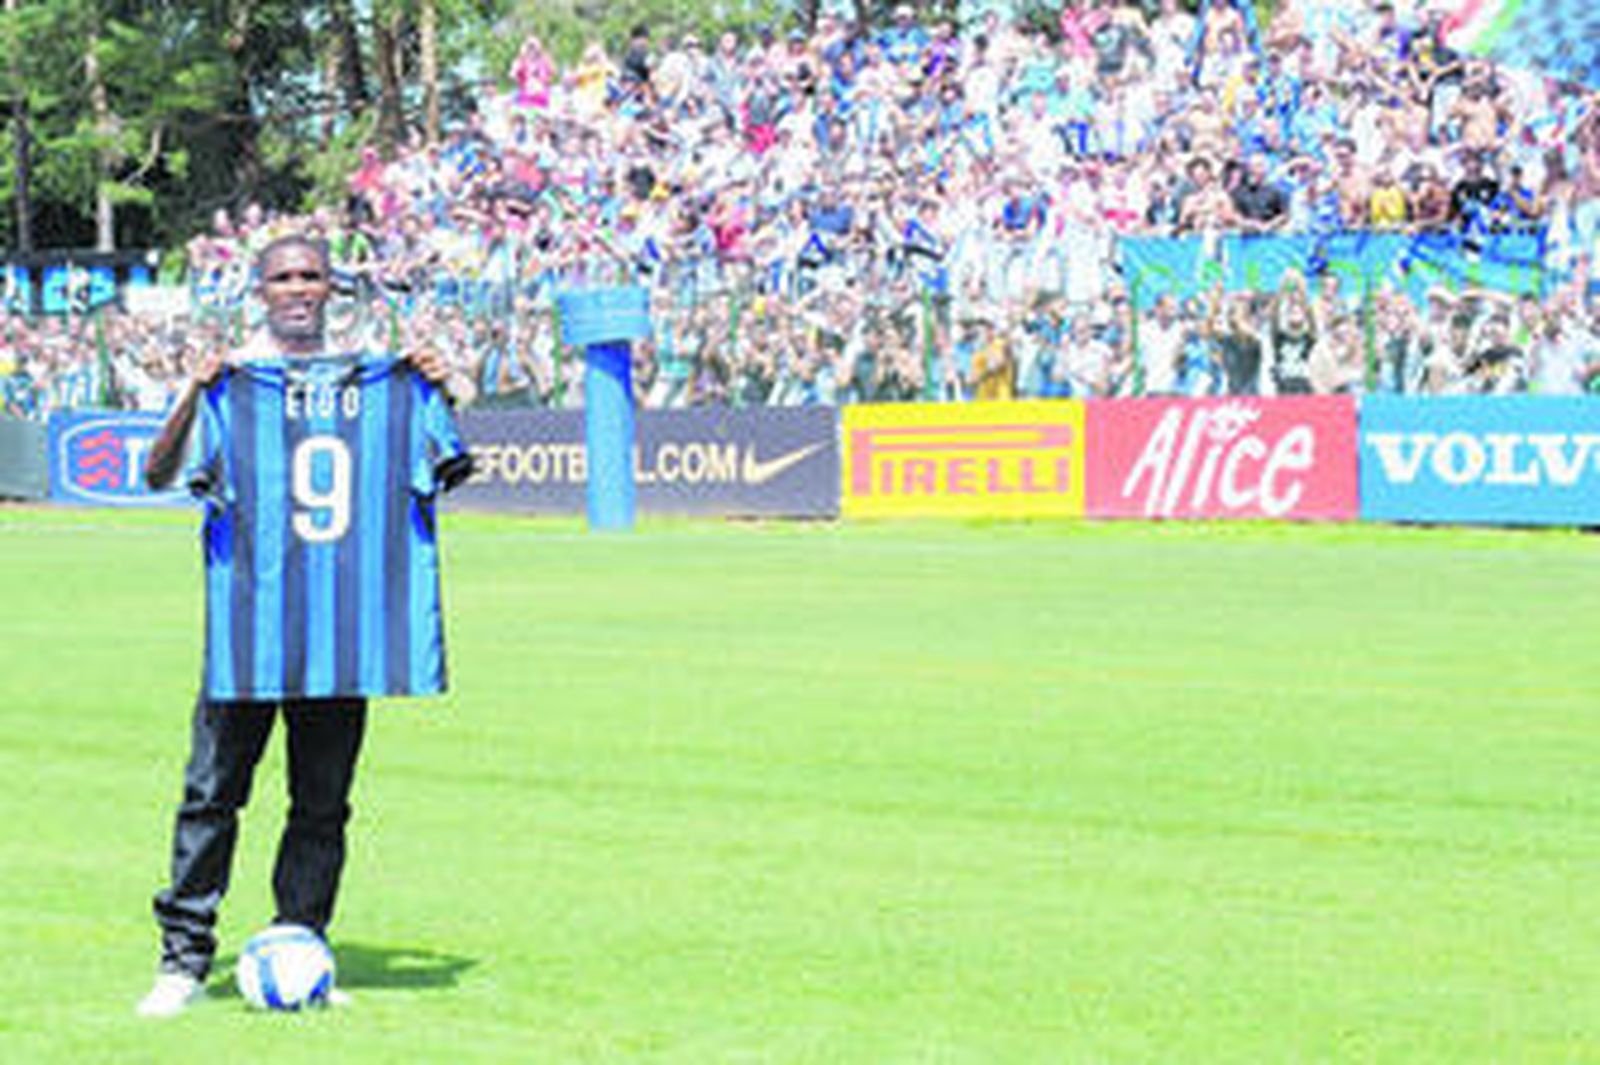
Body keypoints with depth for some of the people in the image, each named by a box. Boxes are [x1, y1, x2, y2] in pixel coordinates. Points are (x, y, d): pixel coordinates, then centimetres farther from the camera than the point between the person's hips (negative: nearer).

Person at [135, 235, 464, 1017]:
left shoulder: (369, 380, 14)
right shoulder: (231, 376, 5)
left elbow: (439, 468, 21)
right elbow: (159, 474, -4)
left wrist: (436, 395, 4)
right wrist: (193, 396, -18)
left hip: (341, 624, 3)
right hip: (248, 615, -3)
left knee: (323, 800, 5)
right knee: (213, 790, -4)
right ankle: (184, 959, 1)